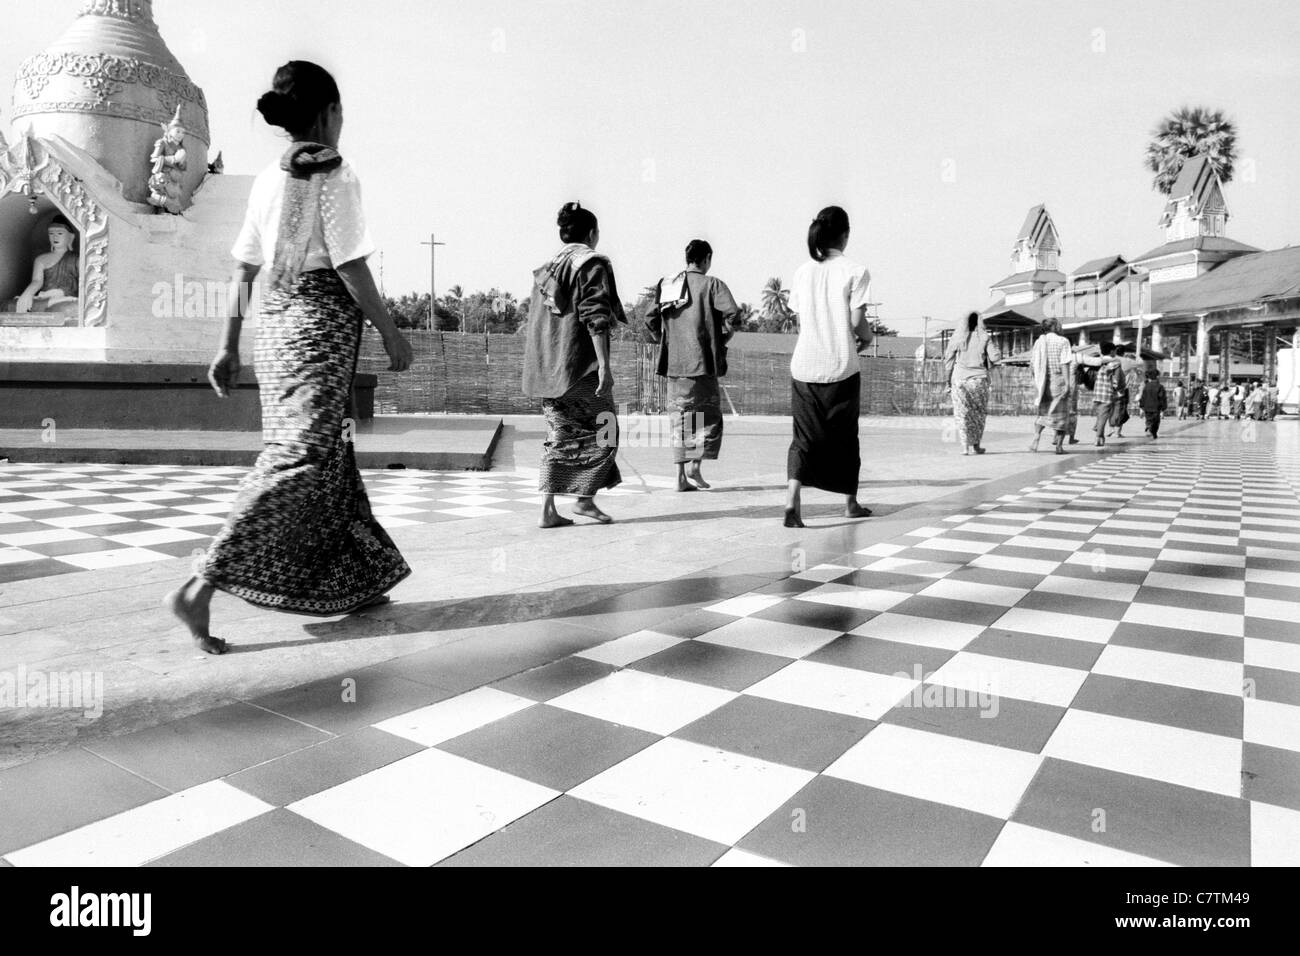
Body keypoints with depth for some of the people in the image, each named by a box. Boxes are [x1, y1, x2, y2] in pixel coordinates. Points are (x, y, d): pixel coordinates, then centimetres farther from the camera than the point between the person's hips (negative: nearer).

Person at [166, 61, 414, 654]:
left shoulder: (266, 181, 12)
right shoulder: (335, 176, -8)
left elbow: (243, 272, 11)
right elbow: (350, 269, -13)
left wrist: (229, 348, 14)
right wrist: (391, 334, -5)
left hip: (276, 323, 8)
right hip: (323, 323, -8)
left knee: (327, 455, 14)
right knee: (299, 457, -8)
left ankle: (355, 583, 24)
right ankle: (202, 586, -15)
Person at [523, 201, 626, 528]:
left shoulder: (545, 269, 15)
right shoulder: (592, 264, -6)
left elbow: (535, 321, 17)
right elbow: (596, 318, -16)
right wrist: (604, 363, -18)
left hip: (547, 366, 7)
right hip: (581, 365, -7)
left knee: (558, 436, 10)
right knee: (601, 431, 7)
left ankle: (548, 510, 6)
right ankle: (585, 499, 5)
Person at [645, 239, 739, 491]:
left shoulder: (667, 285, 11)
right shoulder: (712, 284, -4)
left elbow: (651, 320, 8)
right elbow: (732, 313, -16)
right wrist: (723, 338, -2)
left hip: (673, 363, 5)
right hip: (702, 362, -5)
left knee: (680, 417, 10)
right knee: (710, 414, 8)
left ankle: (681, 475, 9)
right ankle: (695, 465, -6)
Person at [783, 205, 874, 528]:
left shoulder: (802, 272, 8)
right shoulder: (856, 271, -5)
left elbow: (800, 319, 10)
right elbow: (857, 320, -10)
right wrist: (866, 337, 13)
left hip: (803, 366, 3)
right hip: (841, 367, -3)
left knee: (805, 437, 5)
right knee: (844, 436, 13)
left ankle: (792, 500, -17)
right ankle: (850, 503, 27)